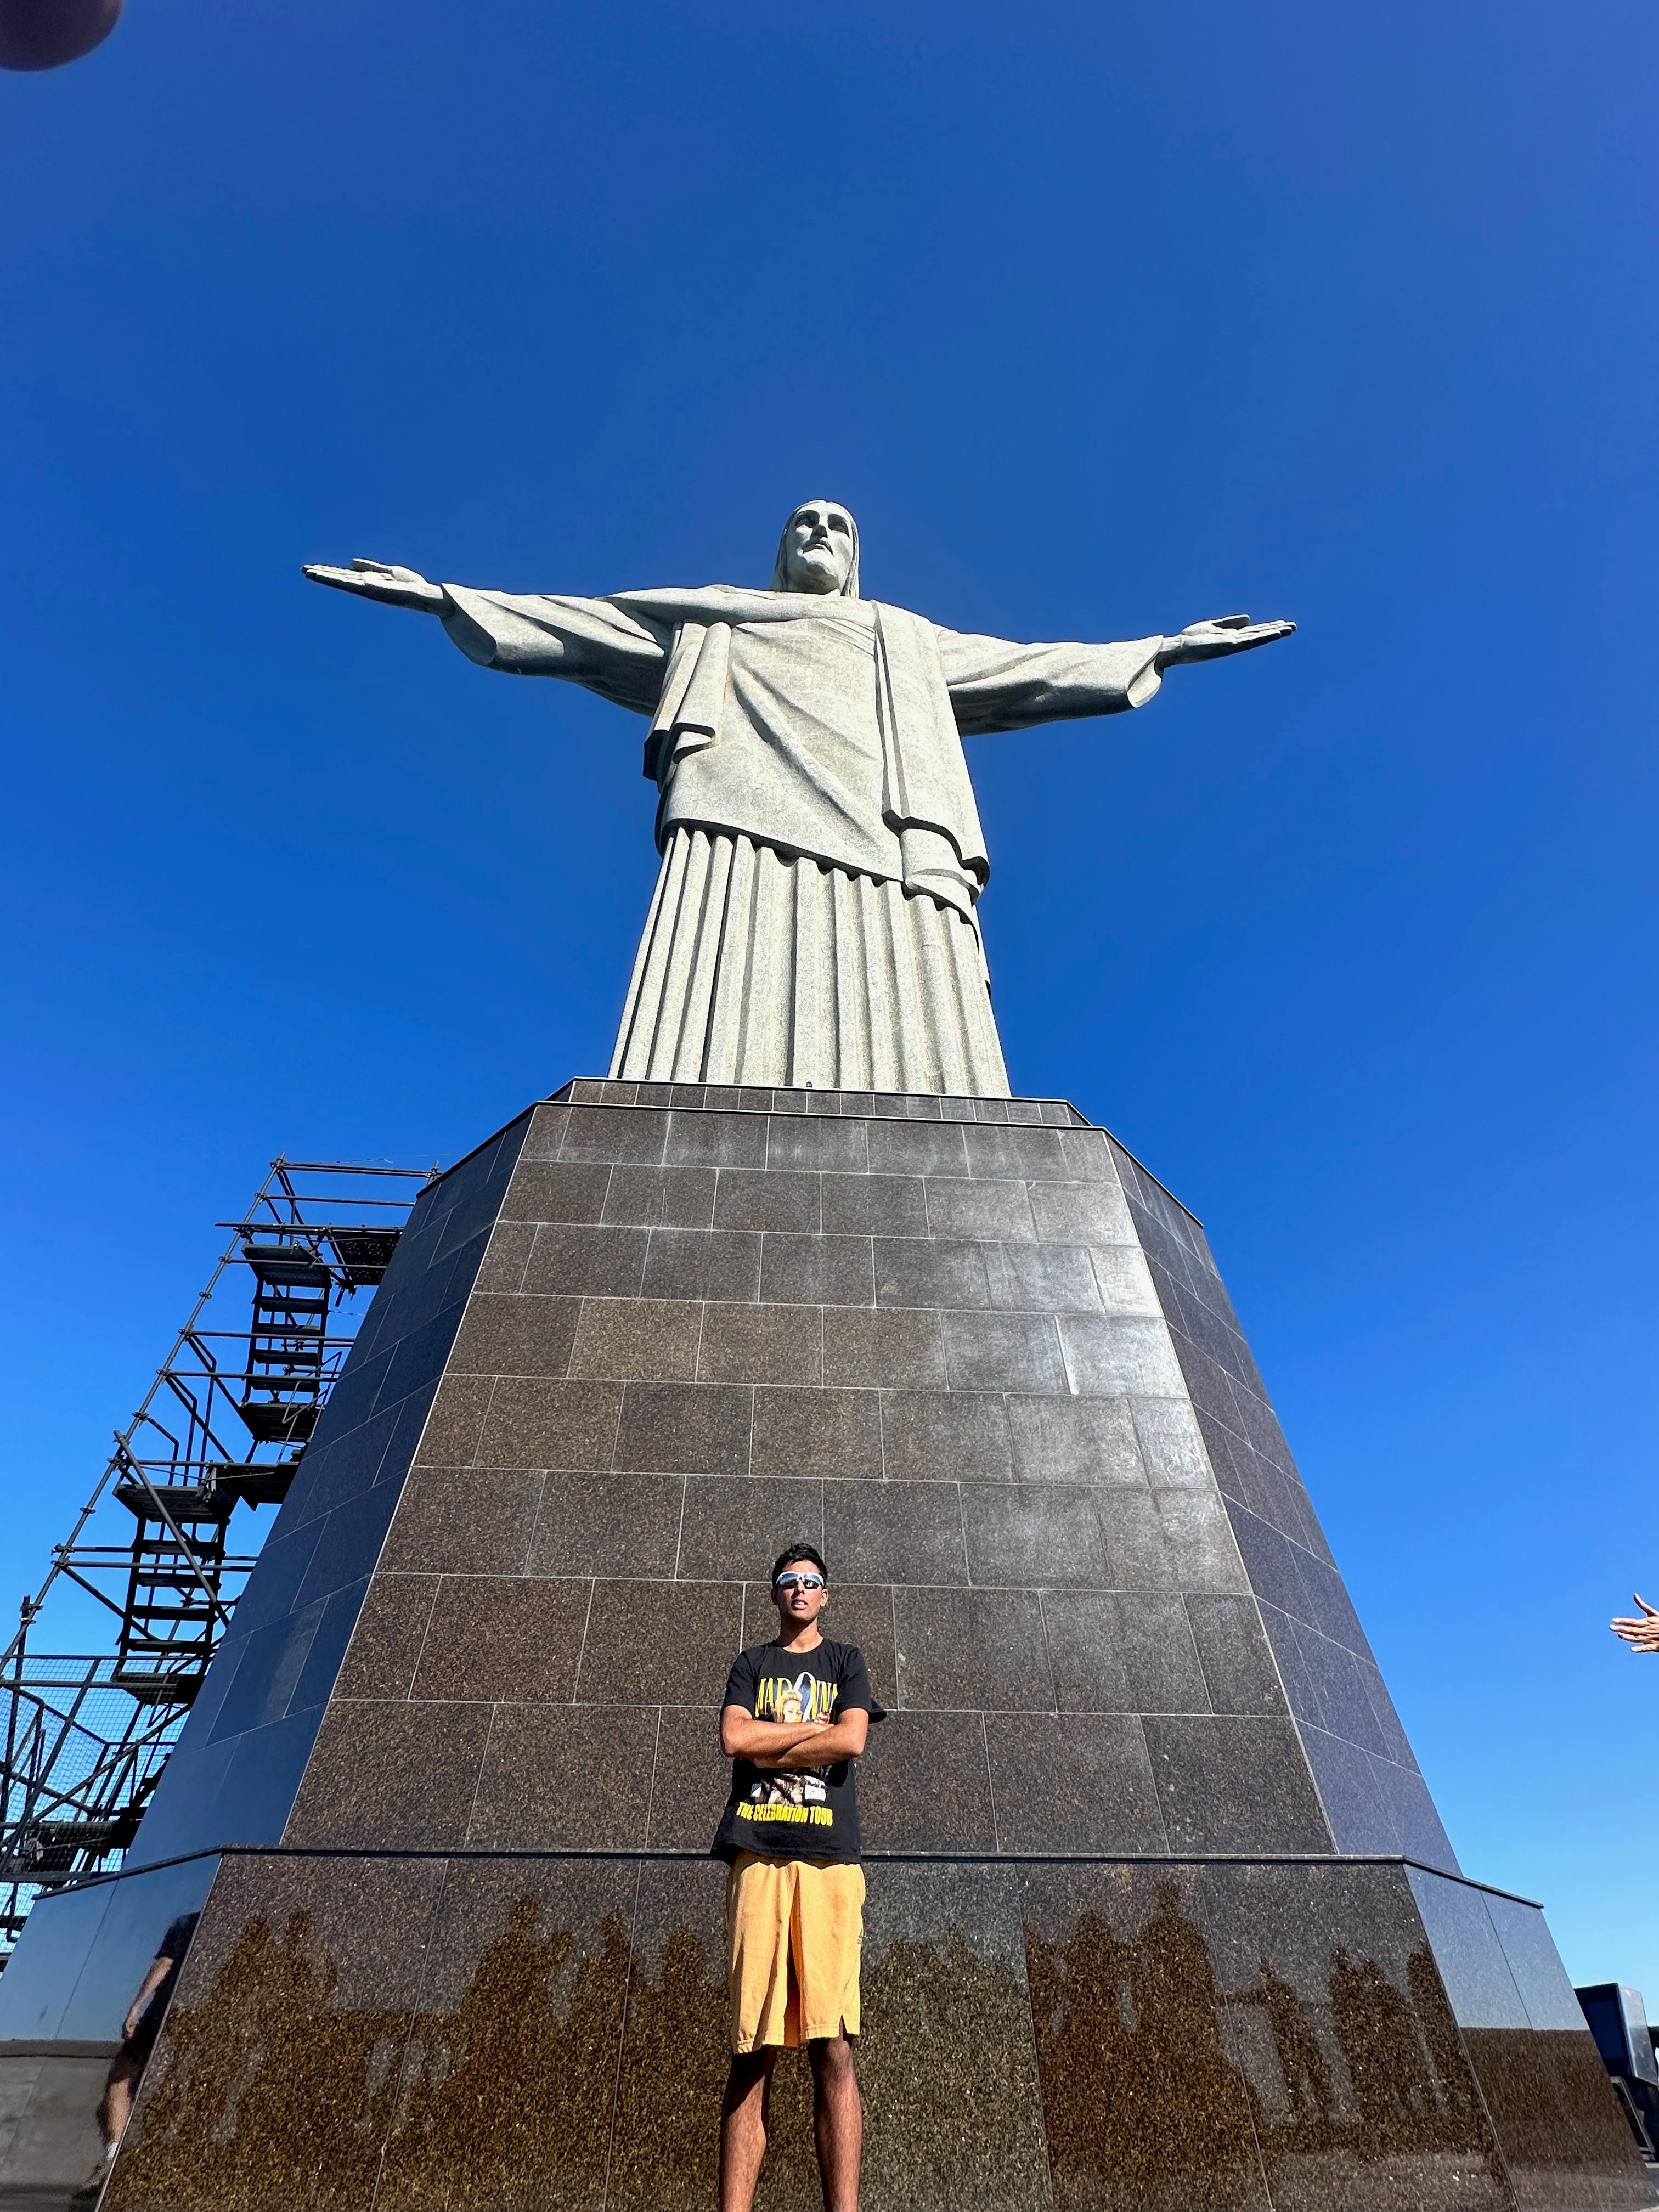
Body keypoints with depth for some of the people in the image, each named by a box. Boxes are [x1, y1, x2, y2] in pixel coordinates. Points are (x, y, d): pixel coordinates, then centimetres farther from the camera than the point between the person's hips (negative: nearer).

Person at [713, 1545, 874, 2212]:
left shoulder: (846, 1661, 15)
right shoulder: (752, 1663, 17)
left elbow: (851, 1741, -2)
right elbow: (733, 1739, 0)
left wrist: (767, 1747, 0)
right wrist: (816, 1728, -1)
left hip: (829, 1857, 0)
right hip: (759, 1855, 1)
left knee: (832, 2045, -5)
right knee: (752, 2053, -1)